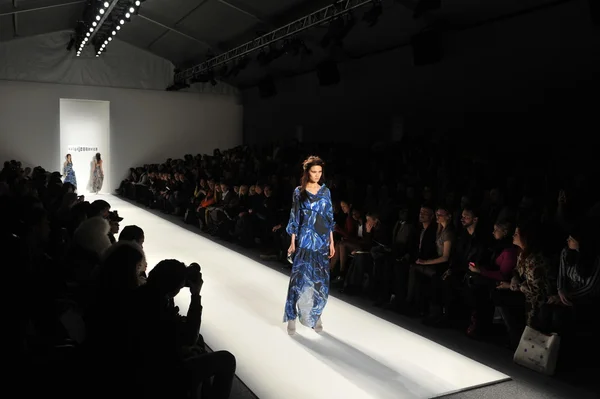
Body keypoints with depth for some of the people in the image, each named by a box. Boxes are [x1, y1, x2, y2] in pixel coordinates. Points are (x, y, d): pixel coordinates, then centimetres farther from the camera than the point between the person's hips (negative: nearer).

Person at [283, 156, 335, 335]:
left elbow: (329, 218, 7)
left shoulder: (326, 192, 6)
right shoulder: (299, 192, -1)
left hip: (322, 241, 3)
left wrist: (331, 242, 4)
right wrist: (293, 242, -3)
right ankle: (292, 318, 7)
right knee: (300, 278, -4)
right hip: (305, 241, -2)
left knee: (320, 280, 6)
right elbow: (295, 218, 0)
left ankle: (316, 316, 20)